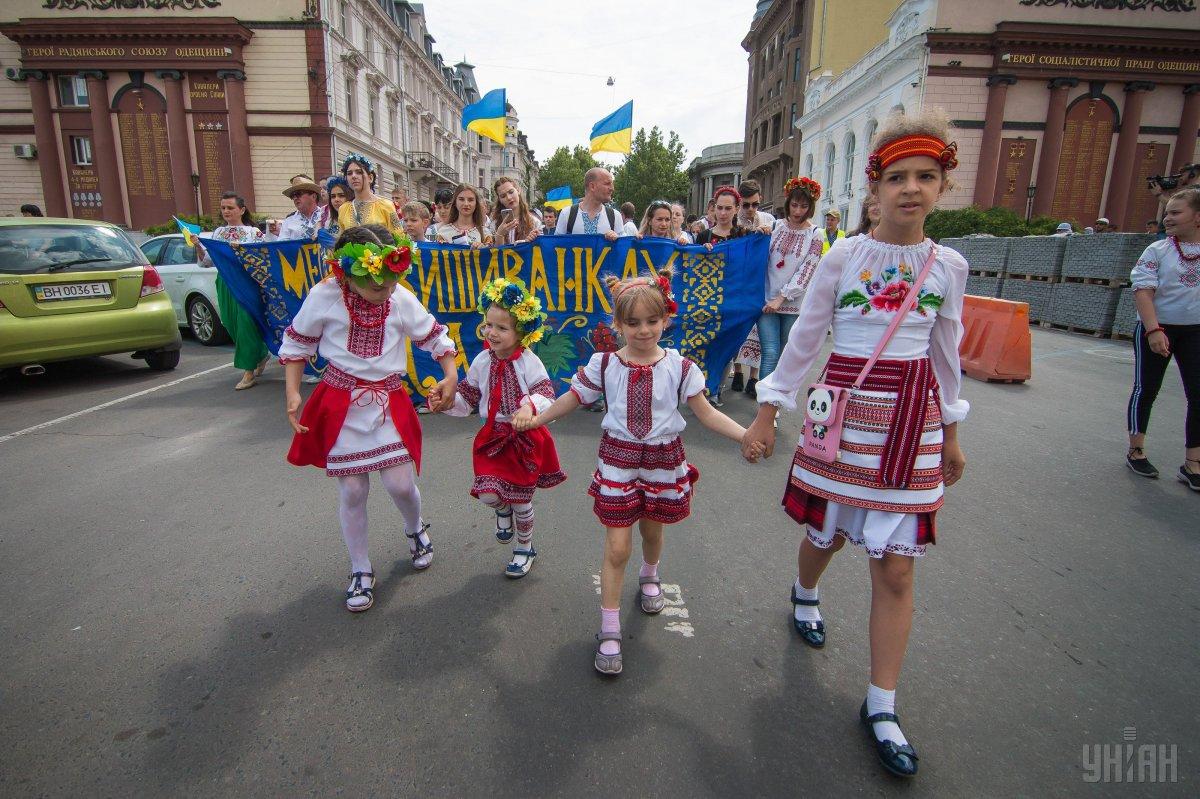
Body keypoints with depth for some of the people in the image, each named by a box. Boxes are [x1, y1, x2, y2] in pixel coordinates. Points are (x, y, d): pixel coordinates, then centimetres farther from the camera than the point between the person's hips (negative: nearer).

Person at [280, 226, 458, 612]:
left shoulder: (402, 300, -8)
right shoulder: (324, 296, -11)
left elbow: (435, 336, 4)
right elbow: (296, 343, 2)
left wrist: (450, 376, -10)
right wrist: (292, 394, -5)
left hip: (389, 403, 1)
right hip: (341, 404, 0)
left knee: (401, 484, -4)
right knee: (352, 490, 5)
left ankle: (415, 529, 34)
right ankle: (361, 571, 25)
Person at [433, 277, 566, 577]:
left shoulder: (528, 362, -15)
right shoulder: (482, 361, -2)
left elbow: (547, 395, -22)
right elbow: (468, 398, 6)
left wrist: (531, 404, -44)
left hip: (525, 436, -3)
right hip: (493, 436, 3)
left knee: (521, 499, 10)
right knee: (488, 494, -8)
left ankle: (525, 548, 36)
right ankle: (503, 510, 34)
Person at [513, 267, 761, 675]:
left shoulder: (679, 367, -9)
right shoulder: (604, 364, -8)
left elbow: (707, 413, -4)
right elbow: (572, 399, 1)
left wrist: (746, 434, -17)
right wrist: (534, 418, -12)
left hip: (663, 460, 1)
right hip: (618, 459, -1)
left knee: (652, 530, 22)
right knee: (617, 547, 0)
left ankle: (649, 576, 57)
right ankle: (609, 630, 15)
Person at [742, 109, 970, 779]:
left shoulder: (949, 266, 3)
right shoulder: (843, 257, -4)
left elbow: (946, 353, 12)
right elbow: (804, 340, -1)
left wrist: (951, 434, 16)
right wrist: (767, 413, -1)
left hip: (915, 422, 2)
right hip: (844, 413, -1)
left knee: (896, 569, 3)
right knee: (828, 535, 14)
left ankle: (882, 707, 17)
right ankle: (805, 593, 51)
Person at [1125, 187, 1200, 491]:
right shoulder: (1158, 251, -5)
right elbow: (1143, 291, -12)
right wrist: (1154, 330, -21)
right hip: (1157, 329, -3)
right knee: (1146, 389, 3)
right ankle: (1136, 451, 16)